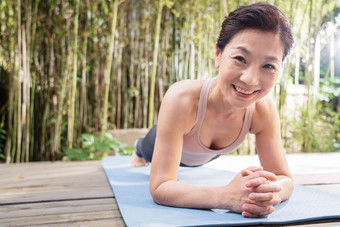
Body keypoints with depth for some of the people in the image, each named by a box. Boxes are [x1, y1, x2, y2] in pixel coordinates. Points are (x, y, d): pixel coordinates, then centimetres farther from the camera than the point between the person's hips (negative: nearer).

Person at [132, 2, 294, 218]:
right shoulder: (181, 99, -49)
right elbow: (159, 188, -49)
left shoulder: (264, 108, -38)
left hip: (204, 157, 4)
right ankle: (138, 152, 69)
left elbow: (284, 178, -31)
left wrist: (270, 193, -57)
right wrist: (227, 196, -66)